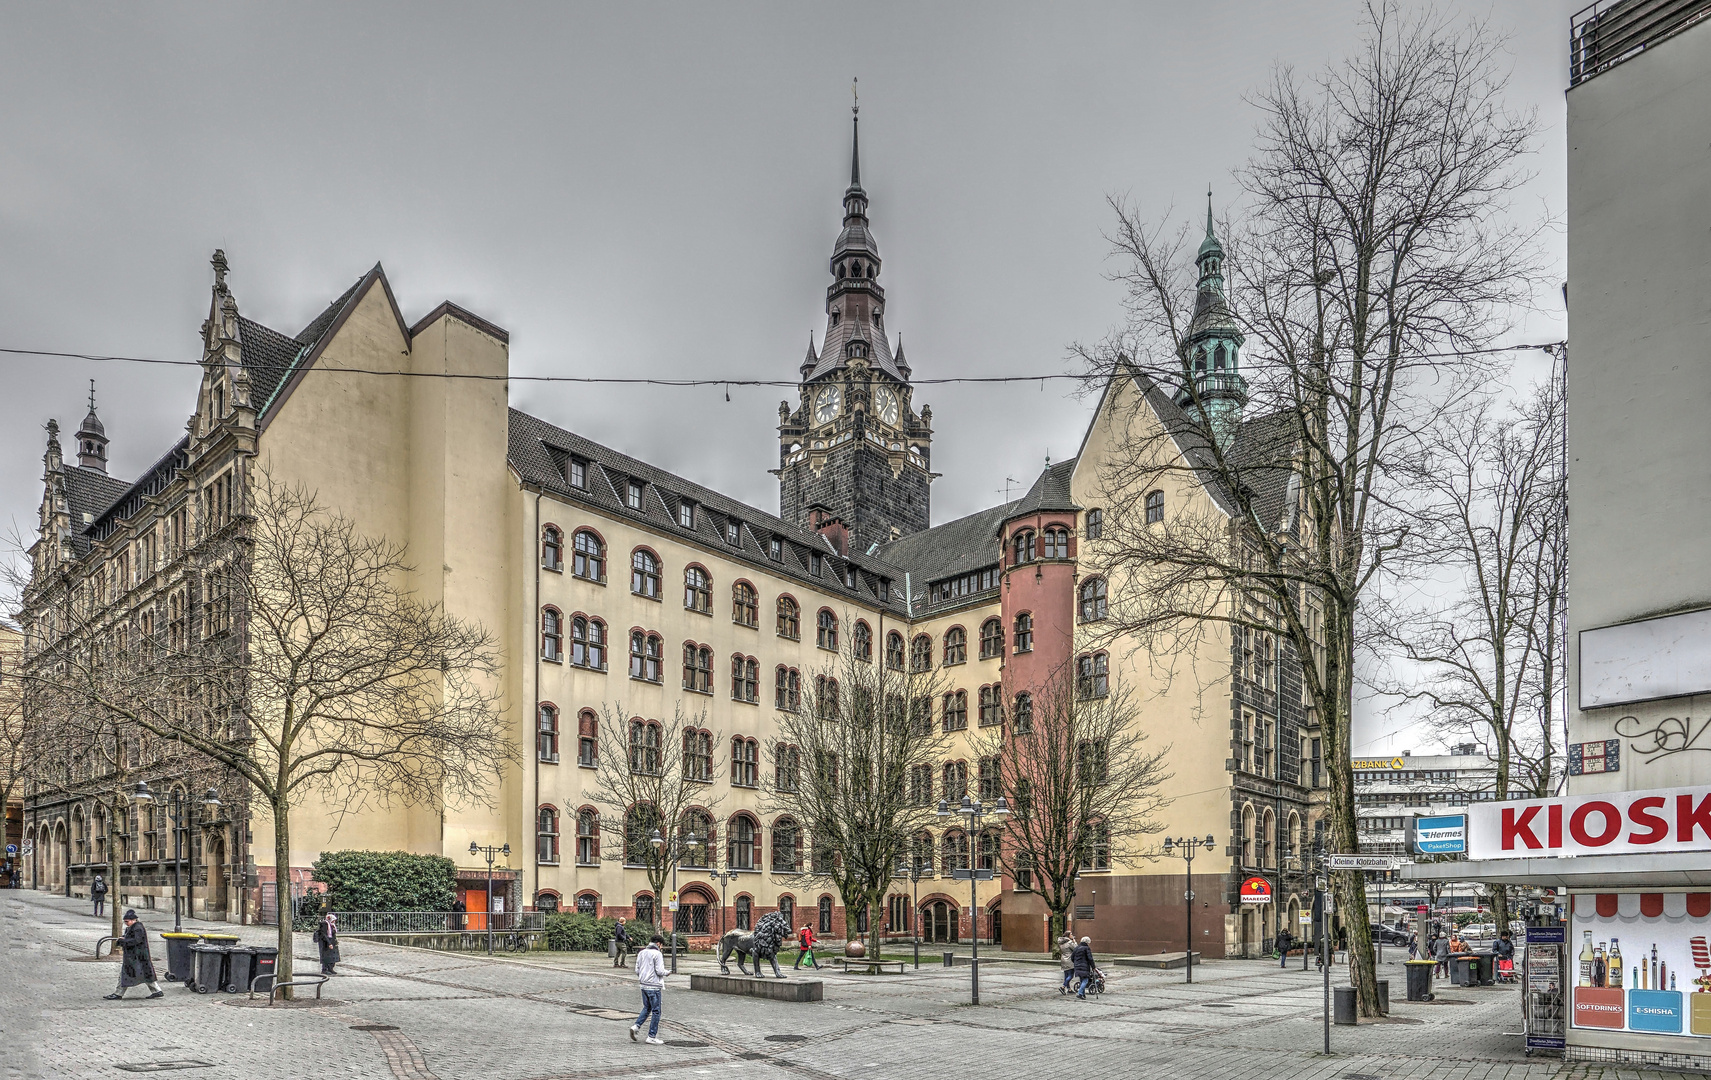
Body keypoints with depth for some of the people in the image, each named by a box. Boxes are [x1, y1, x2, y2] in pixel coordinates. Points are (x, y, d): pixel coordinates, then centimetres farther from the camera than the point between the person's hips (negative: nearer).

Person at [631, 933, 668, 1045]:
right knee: (656, 1011, 2)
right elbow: (659, 971, -18)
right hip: (654, 986, -7)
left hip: (644, 985, 7)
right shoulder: (657, 954, -13)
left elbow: (637, 970, 9)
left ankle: (636, 1026, 4)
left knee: (647, 1008, 22)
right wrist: (666, 972, 2)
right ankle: (652, 1037, 5)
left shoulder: (641, 953, 9)